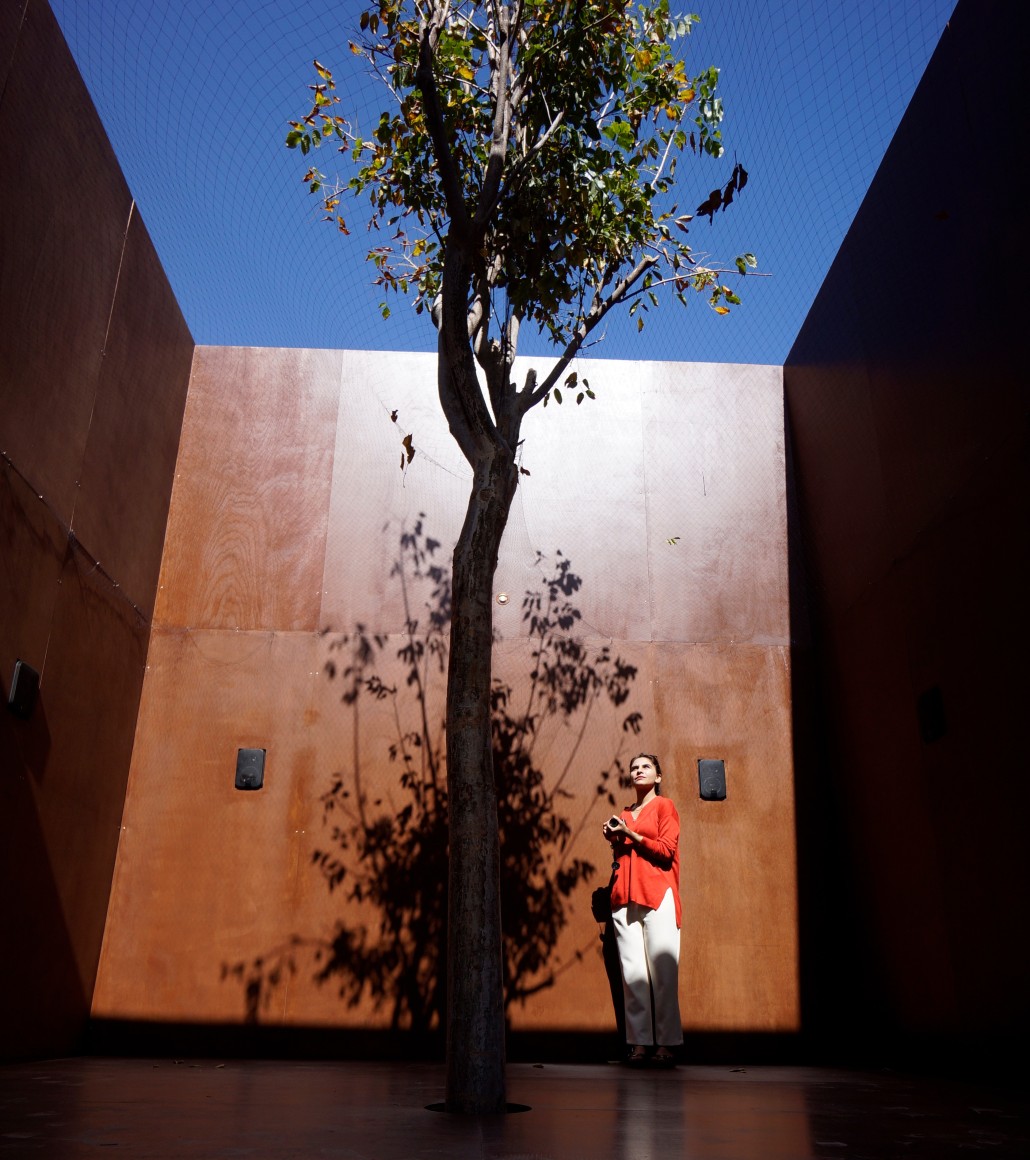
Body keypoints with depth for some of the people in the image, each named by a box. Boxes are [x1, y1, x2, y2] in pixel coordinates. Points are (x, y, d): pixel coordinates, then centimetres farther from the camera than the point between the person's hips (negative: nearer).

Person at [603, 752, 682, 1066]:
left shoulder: (664, 806, 8)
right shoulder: (624, 814, 22)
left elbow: (667, 850, -3)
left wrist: (630, 834, -5)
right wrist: (614, 839, 8)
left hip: (657, 894, -4)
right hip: (624, 896, 5)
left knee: (662, 971, -8)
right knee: (632, 972, -2)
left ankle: (666, 1044, -4)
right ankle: (639, 1043, 1)